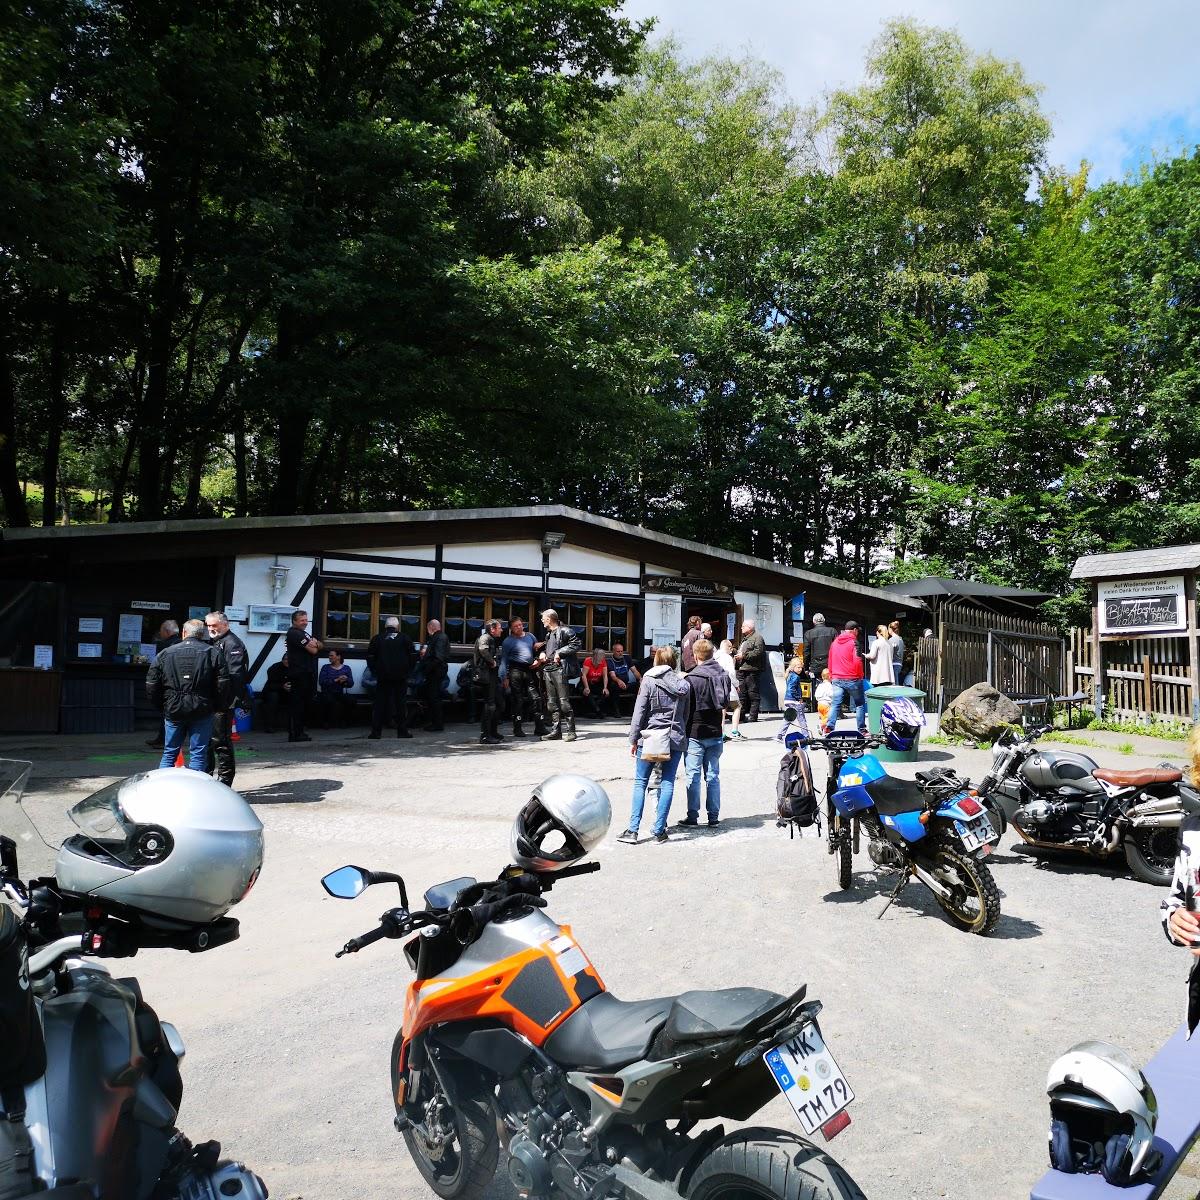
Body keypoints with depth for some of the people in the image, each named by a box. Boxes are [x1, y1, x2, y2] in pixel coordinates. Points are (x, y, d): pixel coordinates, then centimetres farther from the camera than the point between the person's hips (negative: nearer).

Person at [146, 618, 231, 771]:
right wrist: (220, 707, 5)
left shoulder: (165, 654, 7)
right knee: (198, 753, 3)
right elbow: (224, 684, -6)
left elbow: (151, 685, 6)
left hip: (172, 711, 2)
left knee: (169, 753, 13)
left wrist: (161, 707, 16)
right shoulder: (213, 653, 0)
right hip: (202, 712, -2)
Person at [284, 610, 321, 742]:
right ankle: (294, 735, -7)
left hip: (307, 674, 10)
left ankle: (299, 732, 18)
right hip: (298, 675, -10)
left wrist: (316, 644, -8)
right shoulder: (295, 633, -10)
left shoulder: (304, 633, 22)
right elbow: (313, 650, -16)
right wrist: (314, 645, 7)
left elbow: (321, 647, 15)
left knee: (304, 704, 12)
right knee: (296, 704, -8)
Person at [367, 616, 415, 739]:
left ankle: (376, 732, 2)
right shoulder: (405, 638, 2)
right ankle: (402, 731, 6)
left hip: (382, 677, 0)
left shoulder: (377, 638, 3)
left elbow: (370, 657, 1)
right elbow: (413, 655, -1)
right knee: (401, 703, 5)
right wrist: (408, 671, 7)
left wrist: (375, 672, 8)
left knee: (380, 703, 5)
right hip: (401, 677, 0)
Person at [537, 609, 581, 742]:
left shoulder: (564, 631, -6)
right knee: (551, 702, 8)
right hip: (547, 670, 9)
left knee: (564, 701, -9)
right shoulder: (548, 634, 21)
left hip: (559, 669, -9)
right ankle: (556, 730, 13)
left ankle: (569, 731, -6)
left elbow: (575, 644, -14)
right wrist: (542, 652, 12)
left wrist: (560, 652, -15)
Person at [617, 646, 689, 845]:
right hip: (676, 739, 3)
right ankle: (659, 830, 6)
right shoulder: (683, 684, 7)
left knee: (640, 782, 4)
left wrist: (633, 740, -1)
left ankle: (633, 830, 0)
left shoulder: (649, 681, -5)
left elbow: (639, 712, -6)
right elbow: (686, 714, 11)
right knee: (667, 784, 6)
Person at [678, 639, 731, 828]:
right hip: (716, 734, 5)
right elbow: (726, 704, 12)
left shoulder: (692, 679, -14)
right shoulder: (724, 675, 5)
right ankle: (714, 817, 12)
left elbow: (686, 709, -12)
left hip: (695, 734, -5)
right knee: (713, 776, 10)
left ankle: (693, 816, 6)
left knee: (693, 776, 3)